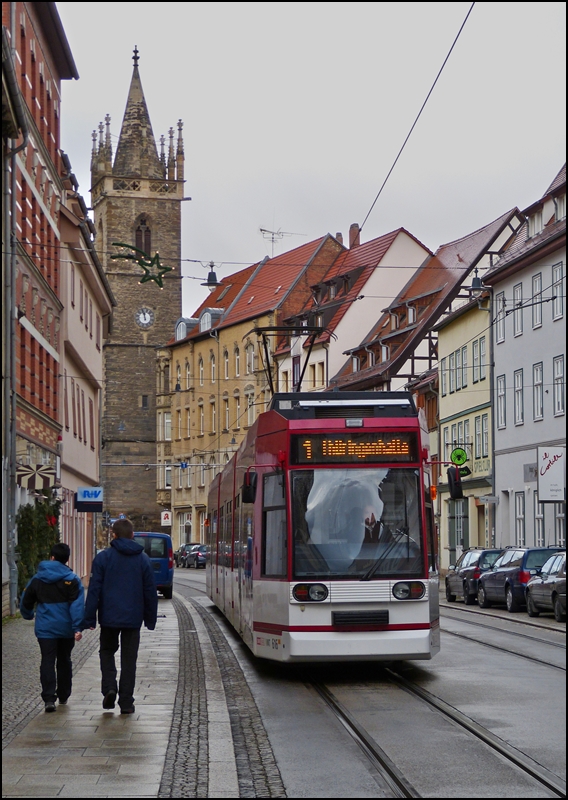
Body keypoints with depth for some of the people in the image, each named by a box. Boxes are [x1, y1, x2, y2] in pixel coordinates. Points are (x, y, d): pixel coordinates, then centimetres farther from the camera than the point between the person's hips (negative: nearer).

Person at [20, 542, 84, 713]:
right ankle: (63, 696, 25)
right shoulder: (72, 579, -5)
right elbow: (78, 605, -15)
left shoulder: (37, 579, 3)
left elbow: (25, 602, 13)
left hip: (45, 628, 0)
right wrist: (78, 627, -18)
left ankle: (49, 698, -18)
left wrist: (29, 615, 33)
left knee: (47, 662, -3)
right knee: (64, 661, 16)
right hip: (66, 628, 0)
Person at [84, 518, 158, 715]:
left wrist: (90, 618, -2)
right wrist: (150, 619, 14)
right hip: (133, 619, 1)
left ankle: (109, 688, -2)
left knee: (107, 651, 18)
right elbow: (150, 592, 6)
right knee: (129, 660, 7)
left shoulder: (103, 558, -4)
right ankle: (126, 702, 6)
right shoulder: (143, 559, 3)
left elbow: (94, 590, -6)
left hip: (109, 617, -1)